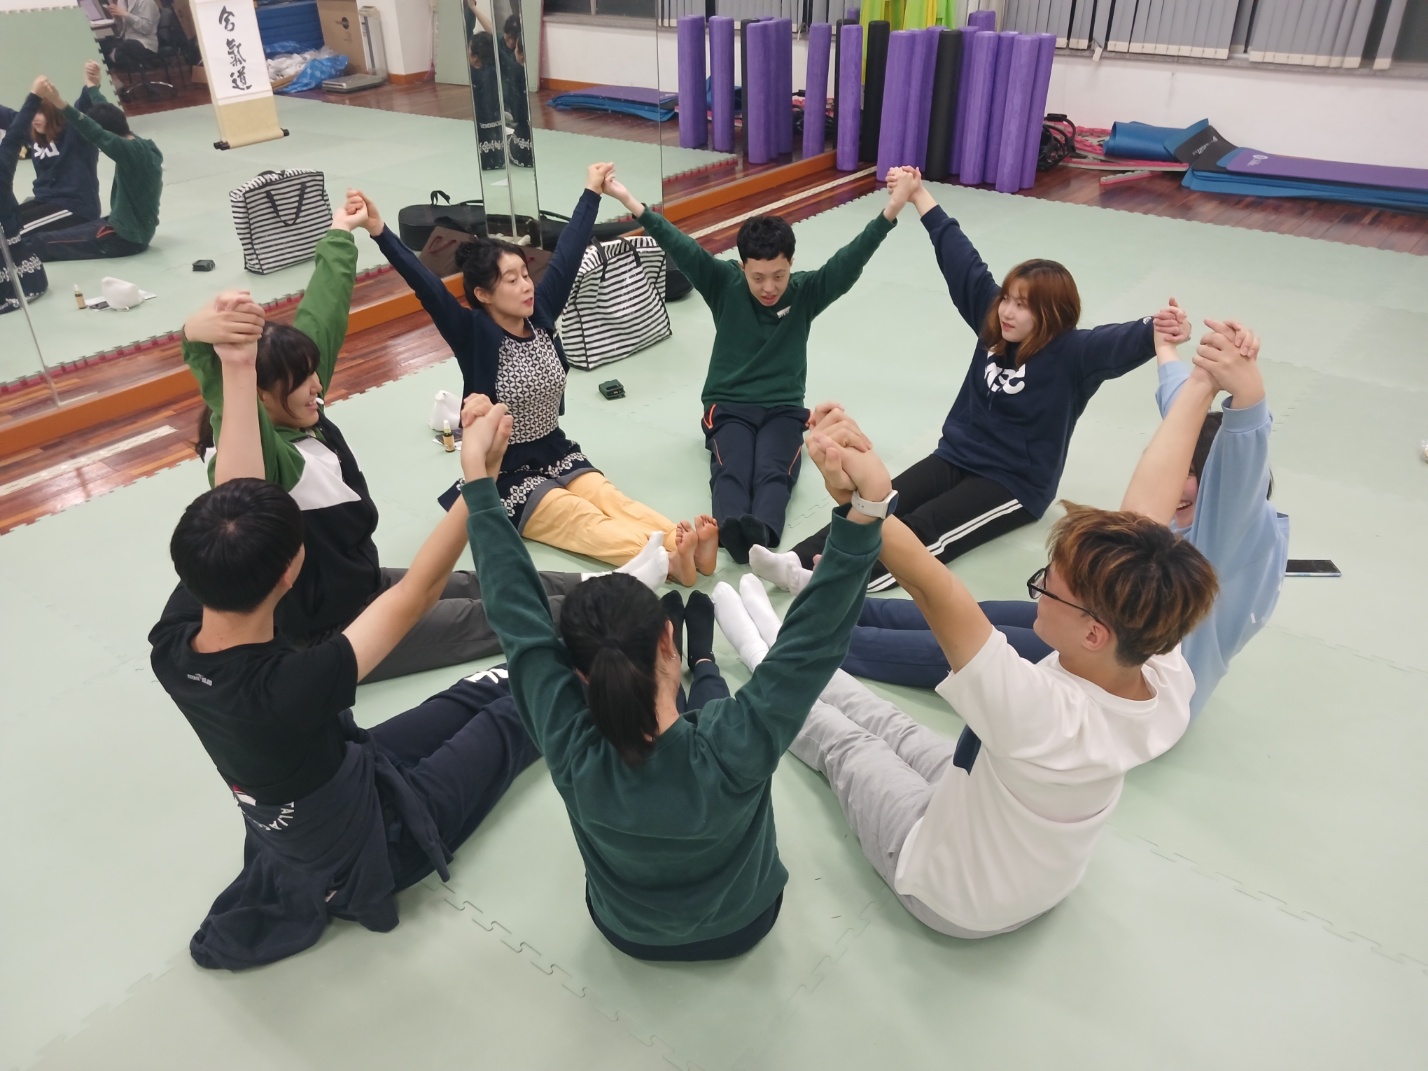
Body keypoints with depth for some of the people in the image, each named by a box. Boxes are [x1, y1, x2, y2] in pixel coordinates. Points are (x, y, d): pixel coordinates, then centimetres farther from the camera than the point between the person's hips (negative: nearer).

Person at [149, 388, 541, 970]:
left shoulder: (171, 643, -25)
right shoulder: (286, 687, -45)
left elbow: (231, 505, -17)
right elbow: (416, 594, -37)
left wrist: (239, 372, -16)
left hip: (294, 824, 5)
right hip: (368, 843, -5)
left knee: (480, 694, 19)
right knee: (516, 711, 17)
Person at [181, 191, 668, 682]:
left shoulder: (297, 418, -6)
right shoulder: (257, 450, -30)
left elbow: (322, 315, 2)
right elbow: (232, 401, -54)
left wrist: (341, 231, 12)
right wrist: (204, 339, -75)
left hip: (360, 585, 9)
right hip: (324, 638, -9)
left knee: (476, 585, 13)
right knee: (489, 617, 1)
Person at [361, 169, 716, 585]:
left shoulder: (540, 315, 2)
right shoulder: (474, 335, -12)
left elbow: (566, 255, 9)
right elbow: (427, 288, -26)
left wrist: (591, 192, 18)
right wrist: (381, 233, -40)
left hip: (559, 455, 6)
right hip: (507, 476, -5)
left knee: (616, 503, -20)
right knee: (587, 523, -26)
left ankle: (688, 546, -42)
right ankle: (668, 560, -46)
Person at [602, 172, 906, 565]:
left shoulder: (806, 292, 0)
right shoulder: (724, 285, -1)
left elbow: (849, 262, -13)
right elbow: (681, 248, -11)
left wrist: (889, 212, -29)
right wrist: (633, 204, -23)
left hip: (783, 408, 1)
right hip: (728, 406, 0)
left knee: (774, 473, -31)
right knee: (730, 472, -31)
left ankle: (761, 533, -58)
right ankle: (731, 531, -59)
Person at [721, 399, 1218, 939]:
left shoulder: (1046, 715, -45)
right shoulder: (1168, 683, -27)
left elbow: (926, 580, -51)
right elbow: (1145, 505, -20)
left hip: (954, 900, -5)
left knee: (841, 743, 17)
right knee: (891, 729, 22)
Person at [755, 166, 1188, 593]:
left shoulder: (1071, 352, -13)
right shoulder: (993, 323, 2)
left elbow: (1119, 342, -32)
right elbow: (960, 257, 5)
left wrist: (1158, 333, -55)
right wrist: (918, 194, 9)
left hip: (1015, 483, -6)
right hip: (956, 456, 6)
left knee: (923, 527, -29)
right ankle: (797, 561, -36)